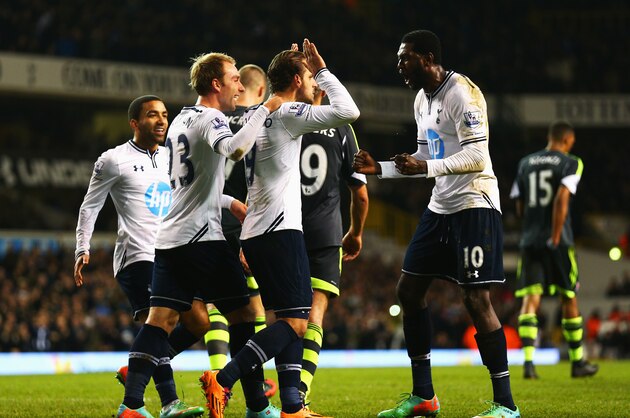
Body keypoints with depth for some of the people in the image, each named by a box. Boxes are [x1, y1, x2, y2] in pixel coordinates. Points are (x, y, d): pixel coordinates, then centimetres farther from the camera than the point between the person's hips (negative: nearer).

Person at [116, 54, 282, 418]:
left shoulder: (182, 119, 20)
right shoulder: (209, 119, -8)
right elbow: (235, 149, -32)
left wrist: (230, 202, 34)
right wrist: (265, 110, -21)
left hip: (170, 237, 8)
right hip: (203, 237, -8)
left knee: (161, 318, 1)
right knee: (242, 313, 1)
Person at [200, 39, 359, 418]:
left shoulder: (253, 116, 17)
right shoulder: (288, 113, -8)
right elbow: (349, 112, -14)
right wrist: (323, 70, -3)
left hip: (255, 232, 9)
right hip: (280, 229, -9)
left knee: (288, 319, 10)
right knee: (295, 322, -10)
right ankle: (222, 380, -21)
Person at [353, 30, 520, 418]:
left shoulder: (463, 94, -16)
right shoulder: (422, 99, 13)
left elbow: (477, 156, -22)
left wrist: (427, 167, -30)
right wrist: (381, 168, 13)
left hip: (474, 204, -10)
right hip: (441, 207, 10)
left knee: (477, 300, -11)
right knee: (410, 289, 9)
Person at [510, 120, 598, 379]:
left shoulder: (525, 163, 14)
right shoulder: (571, 163, -1)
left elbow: (520, 207, 14)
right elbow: (562, 199, -15)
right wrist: (556, 238, -14)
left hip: (529, 241, 3)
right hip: (557, 242, -3)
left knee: (530, 299, -3)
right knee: (569, 299, 10)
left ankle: (528, 362, -20)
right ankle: (577, 362, 19)